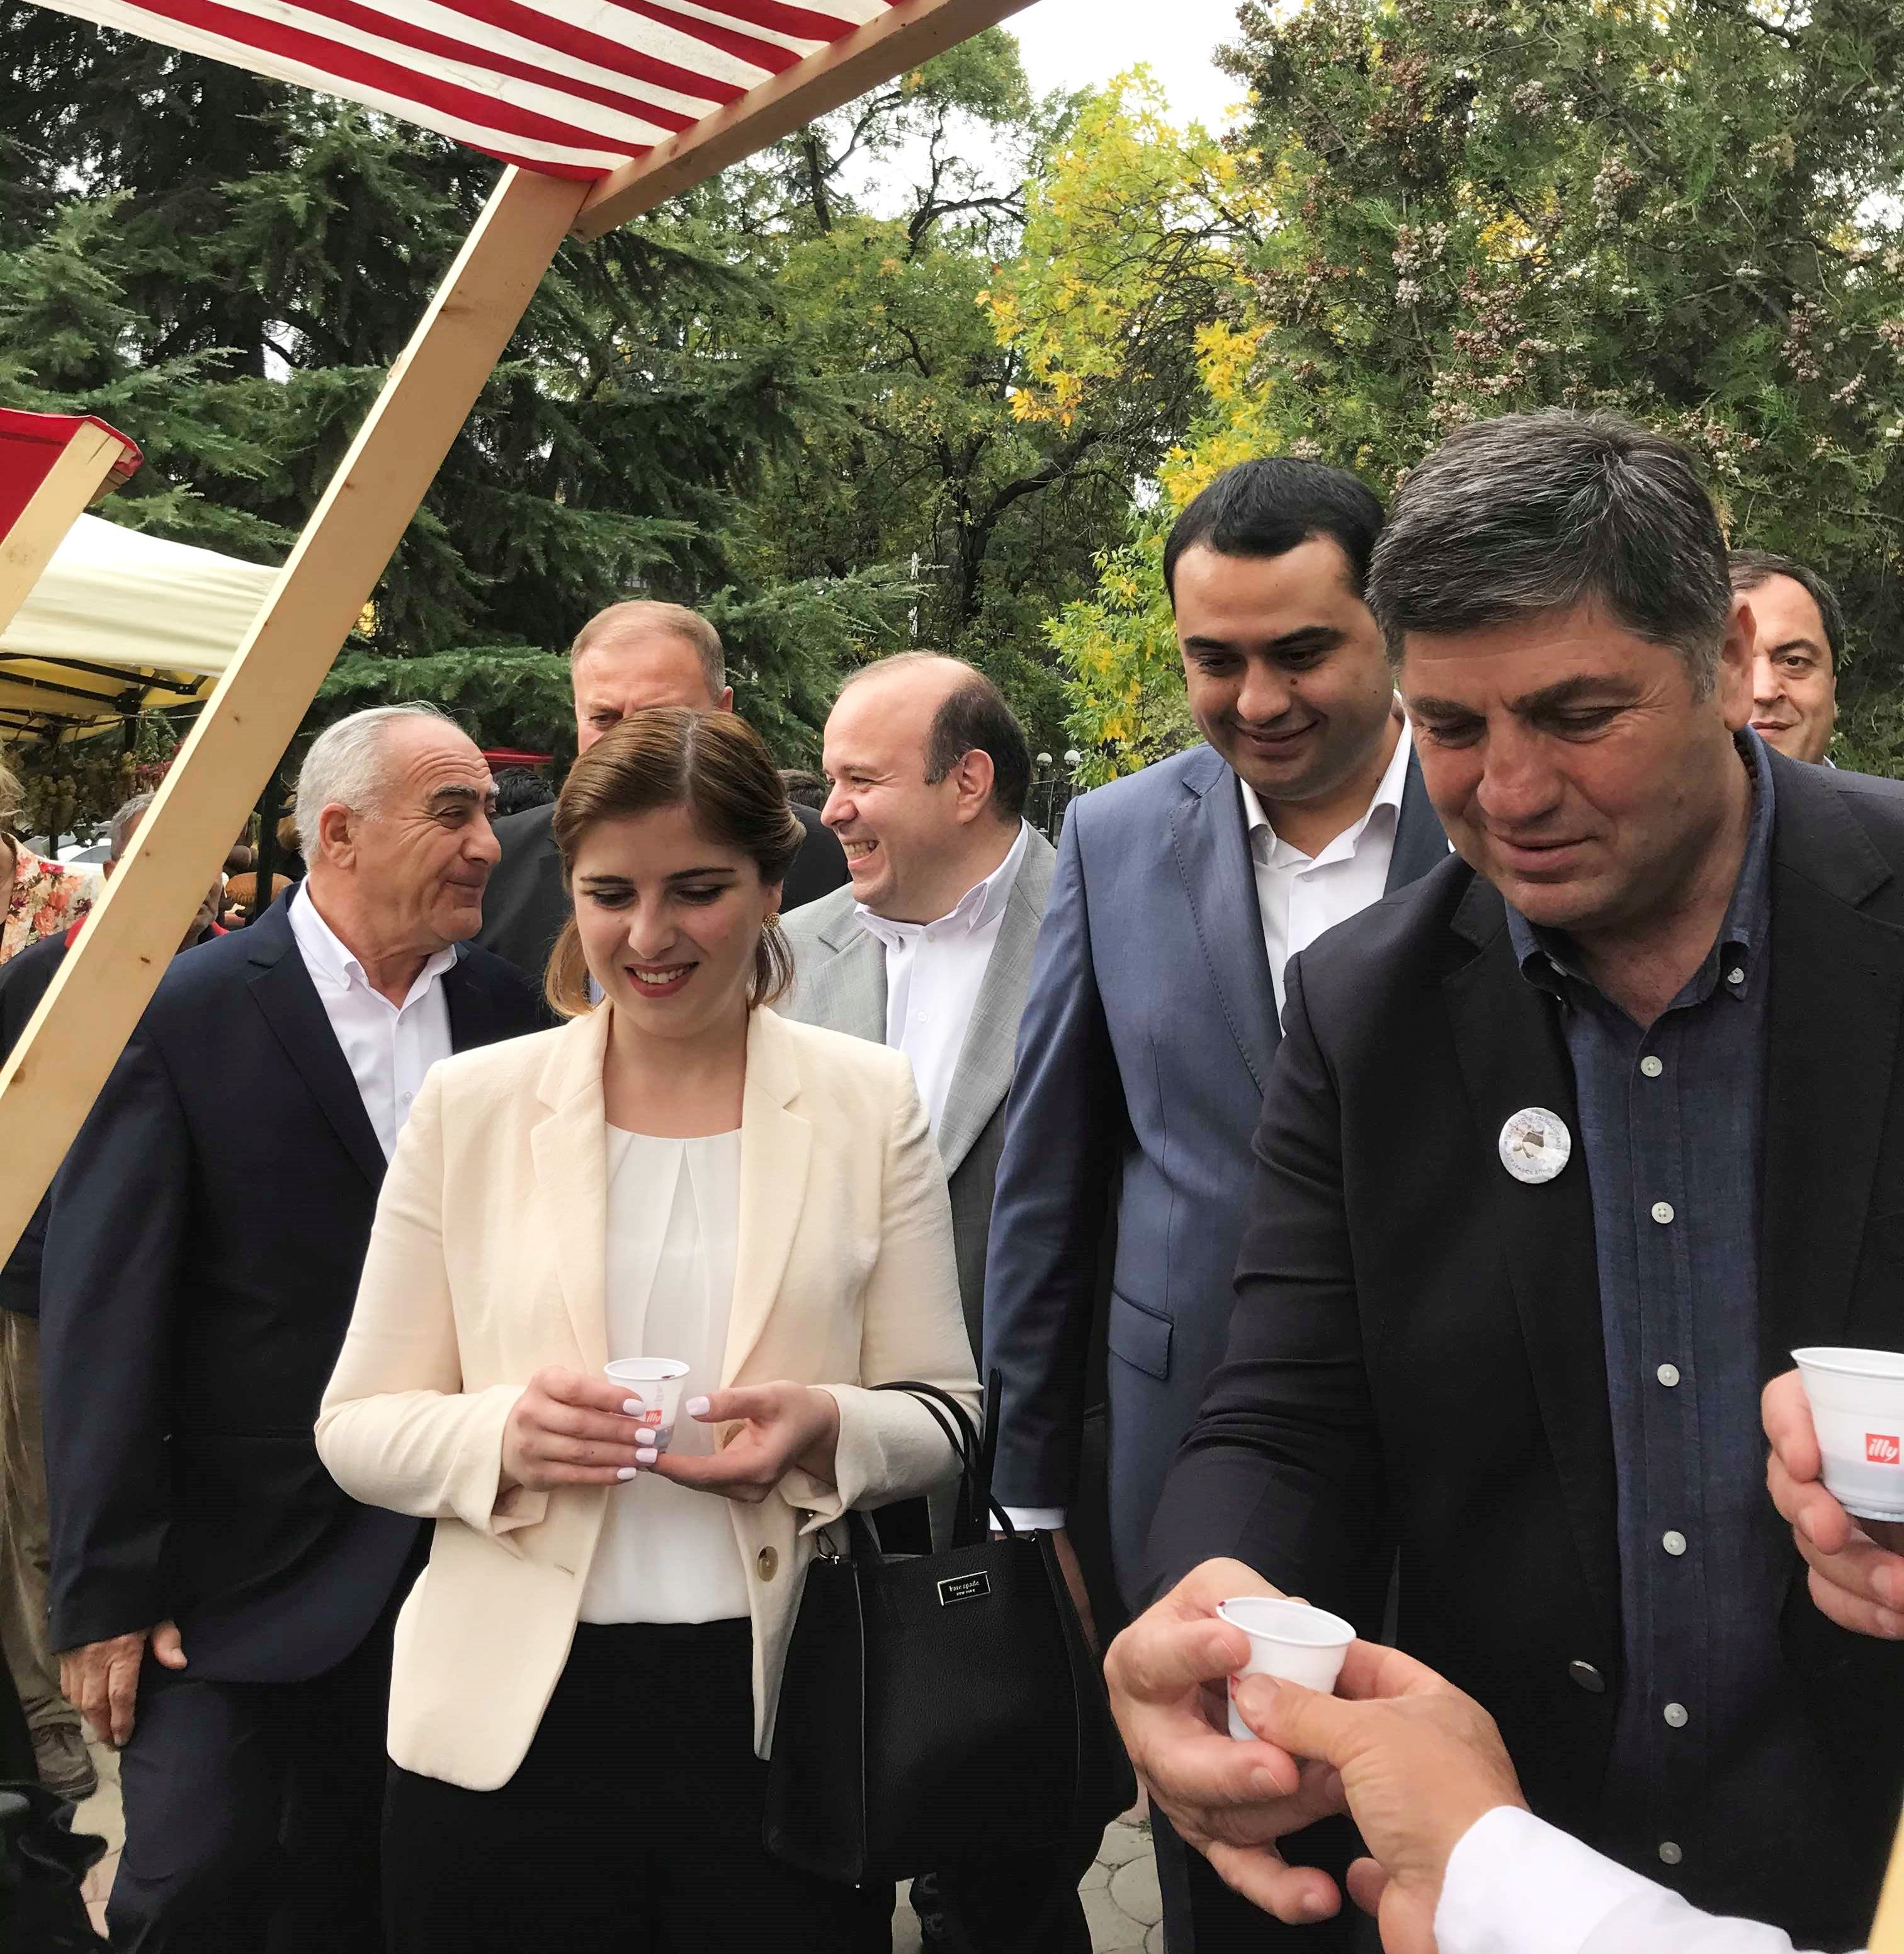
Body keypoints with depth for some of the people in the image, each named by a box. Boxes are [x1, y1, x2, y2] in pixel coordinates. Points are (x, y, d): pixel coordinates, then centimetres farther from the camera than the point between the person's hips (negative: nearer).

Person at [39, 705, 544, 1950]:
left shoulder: (506, 1010, 2)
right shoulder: (181, 1018, -10)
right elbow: (104, 1322, -10)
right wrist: (107, 1594, -10)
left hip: (460, 1556, 4)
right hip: (246, 1566, -3)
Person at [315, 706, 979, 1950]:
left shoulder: (872, 1101, 0)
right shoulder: (469, 1104, 1)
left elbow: (947, 1419, 1)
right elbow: (355, 1426, 2)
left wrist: (828, 1428, -20)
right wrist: (500, 1435, -18)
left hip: (783, 1712, 0)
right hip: (514, 1720, 1)